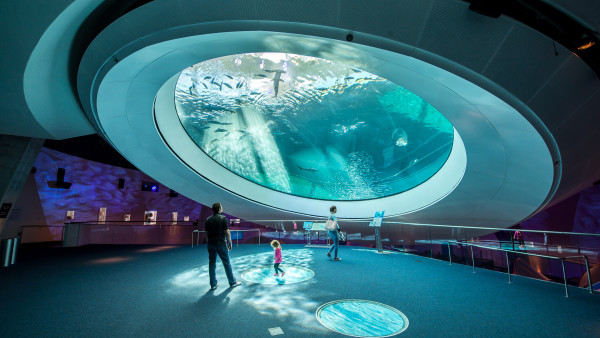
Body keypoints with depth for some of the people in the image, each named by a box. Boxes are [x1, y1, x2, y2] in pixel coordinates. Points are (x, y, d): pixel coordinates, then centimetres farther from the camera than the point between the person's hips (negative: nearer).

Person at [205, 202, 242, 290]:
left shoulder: (208, 219, 4)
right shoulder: (223, 218, -11)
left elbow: (207, 233, 8)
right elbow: (227, 232, -13)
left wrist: (208, 242, 17)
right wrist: (229, 243, -3)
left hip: (210, 244, 5)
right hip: (221, 244, -5)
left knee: (212, 264, 12)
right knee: (227, 264, 7)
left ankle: (213, 284, 19)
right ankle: (232, 282, 18)